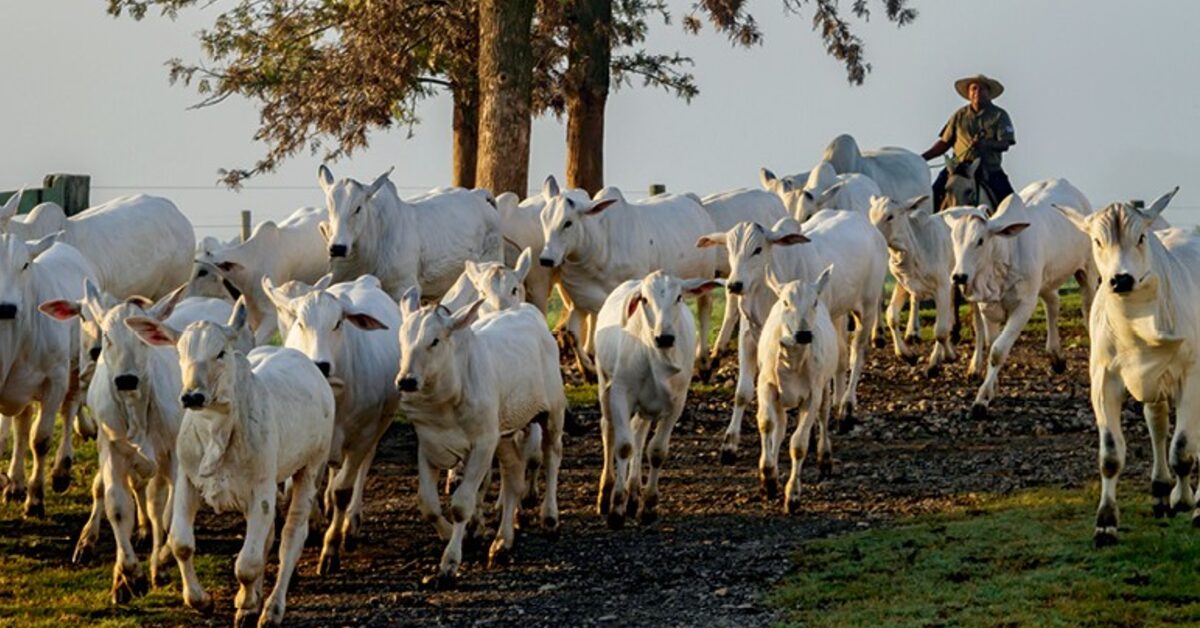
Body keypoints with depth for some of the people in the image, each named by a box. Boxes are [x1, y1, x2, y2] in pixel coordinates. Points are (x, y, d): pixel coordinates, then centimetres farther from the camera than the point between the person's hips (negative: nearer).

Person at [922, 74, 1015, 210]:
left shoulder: (999, 115, 5)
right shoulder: (959, 116, 12)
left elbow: (1004, 144, -5)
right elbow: (944, 143, 15)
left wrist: (985, 144, -25)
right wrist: (923, 157, 4)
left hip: (989, 170, -2)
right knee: (934, 195, -17)